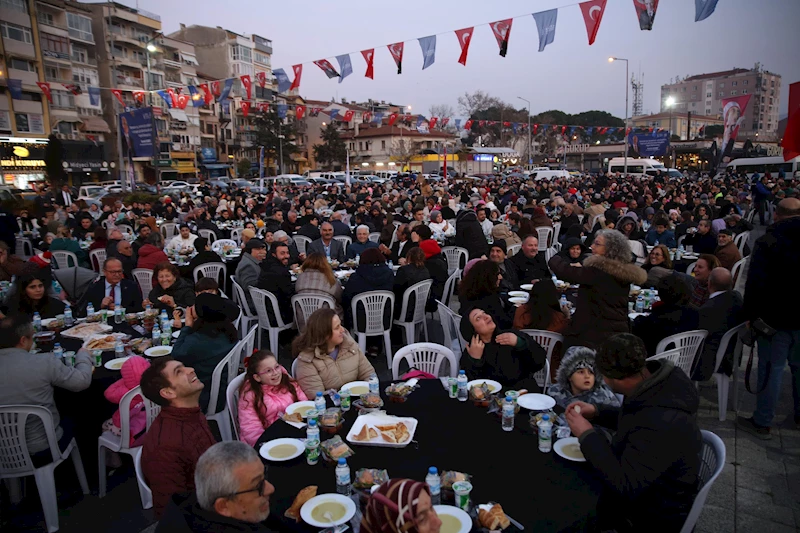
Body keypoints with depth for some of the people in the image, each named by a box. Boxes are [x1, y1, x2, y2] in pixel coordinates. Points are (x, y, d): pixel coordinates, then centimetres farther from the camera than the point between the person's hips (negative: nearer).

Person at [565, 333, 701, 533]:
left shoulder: (659, 425, -40)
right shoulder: (656, 377, -13)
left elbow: (625, 487, -34)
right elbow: (635, 419, 8)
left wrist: (587, 435, -28)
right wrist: (597, 413, -4)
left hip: (653, 515, -7)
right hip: (643, 488, 7)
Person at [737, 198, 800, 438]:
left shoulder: (767, 241, -13)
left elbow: (755, 283, -17)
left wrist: (751, 314, -9)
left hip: (776, 317, -5)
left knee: (771, 369, 1)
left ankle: (762, 422, 8)